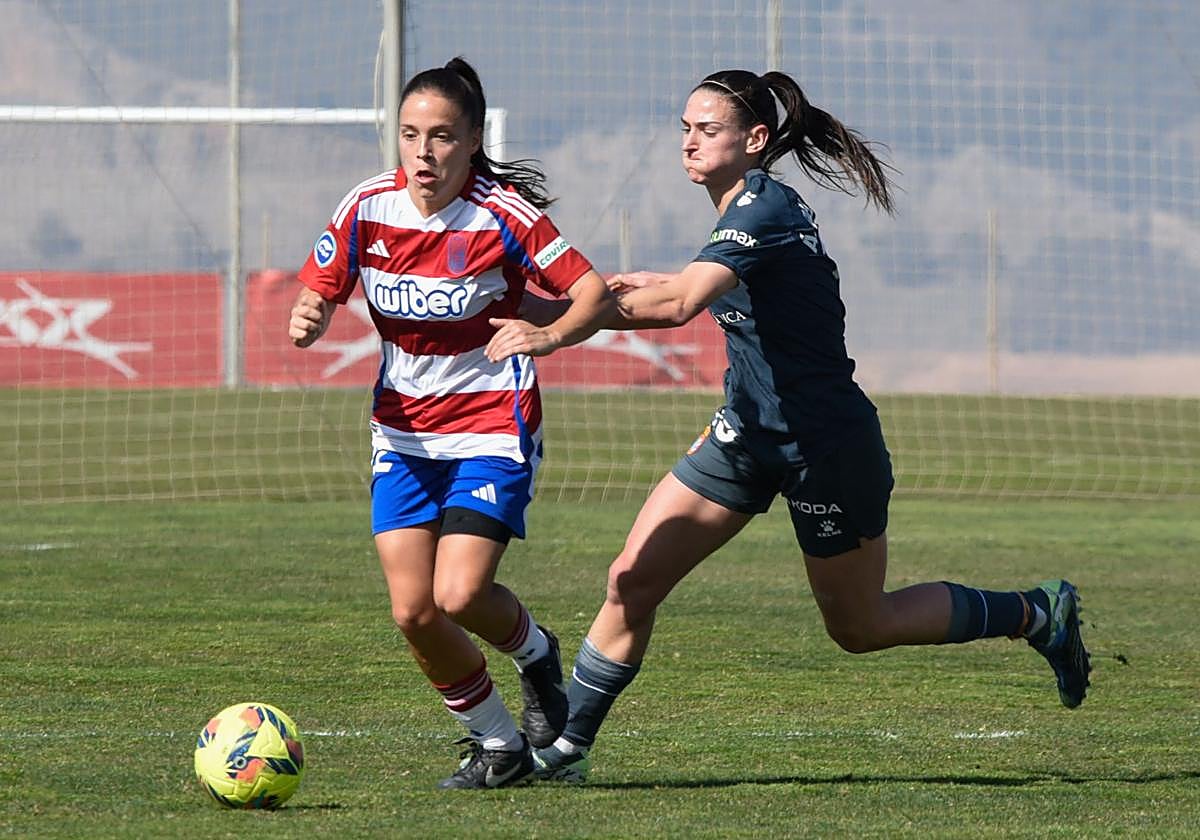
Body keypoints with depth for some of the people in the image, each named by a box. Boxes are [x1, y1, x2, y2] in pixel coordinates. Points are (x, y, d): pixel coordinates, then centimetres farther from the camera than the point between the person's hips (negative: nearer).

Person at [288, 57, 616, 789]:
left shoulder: (503, 214, -16)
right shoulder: (369, 208, -5)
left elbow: (599, 294, -16)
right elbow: (319, 293, 6)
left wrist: (550, 336, -36)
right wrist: (308, 320, -18)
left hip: (492, 428, -4)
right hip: (403, 432, 4)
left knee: (461, 595, -20)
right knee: (414, 613, -4)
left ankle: (537, 654, 16)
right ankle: (498, 744, 18)